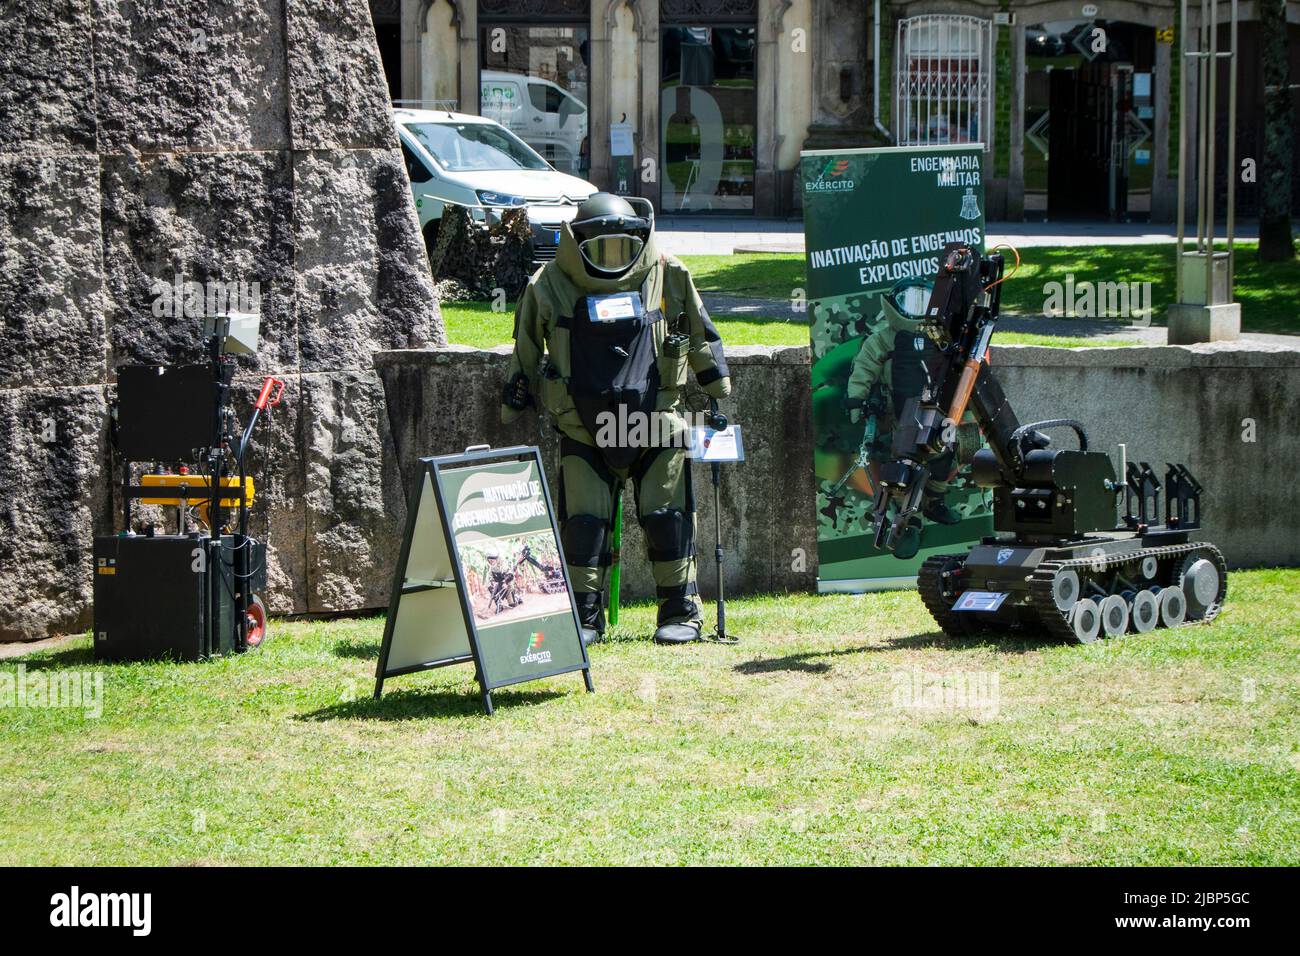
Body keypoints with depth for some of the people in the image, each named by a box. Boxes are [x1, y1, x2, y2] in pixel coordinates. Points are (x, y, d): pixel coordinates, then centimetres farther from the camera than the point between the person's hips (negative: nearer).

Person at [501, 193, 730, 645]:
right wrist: (511, 415, 13)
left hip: (656, 426, 0)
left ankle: (681, 613, 9)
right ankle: (584, 617, 6)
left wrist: (720, 397, 16)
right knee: (583, 523, -4)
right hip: (583, 433, 0)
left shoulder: (668, 278, 1)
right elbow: (525, 355, 10)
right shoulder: (549, 288, -1)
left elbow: (702, 338, 13)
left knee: (667, 519, -1)